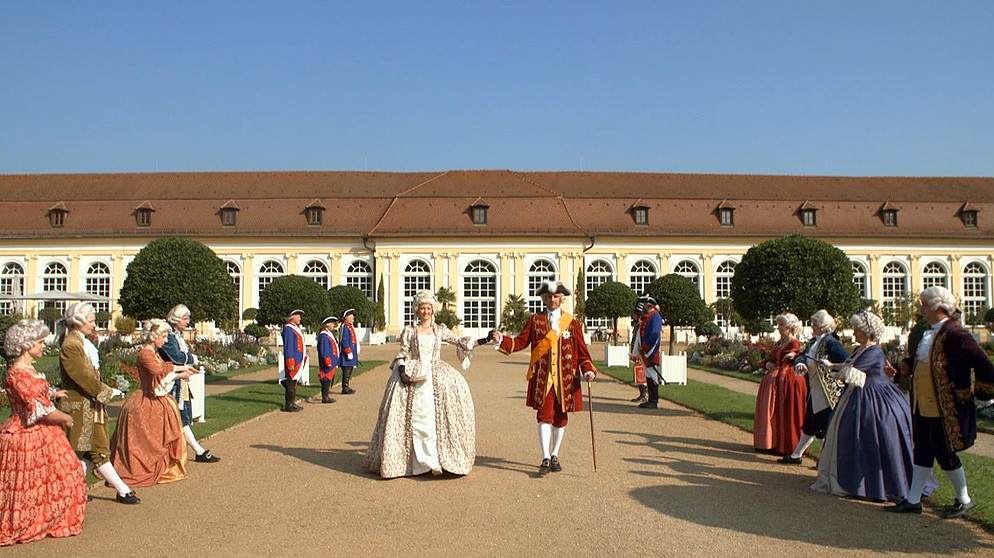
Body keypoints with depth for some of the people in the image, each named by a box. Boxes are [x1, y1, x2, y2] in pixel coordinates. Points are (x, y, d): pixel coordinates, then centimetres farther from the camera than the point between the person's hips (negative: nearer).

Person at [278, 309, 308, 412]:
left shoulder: (295, 328, 18)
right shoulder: (288, 329, -14)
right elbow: (288, 347, -18)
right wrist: (290, 363, -21)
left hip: (299, 360, 10)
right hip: (294, 361, -10)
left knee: (294, 383, 14)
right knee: (291, 383, -6)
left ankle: (291, 403, 20)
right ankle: (289, 405, -1)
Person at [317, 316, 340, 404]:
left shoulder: (329, 334, 17)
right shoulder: (323, 335, -16)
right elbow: (324, 350, -20)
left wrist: (335, 361, 24)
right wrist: (327, 361, -21)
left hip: (332, 362, 10)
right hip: (327, 363, -10)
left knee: (330, 379, 14)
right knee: (326, 379, -5)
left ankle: (327, 395, 22)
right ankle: (325, 397, -1)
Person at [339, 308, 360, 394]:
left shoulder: (350, 326, 17)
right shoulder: (345, 326, -14)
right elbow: (344, 341, -20)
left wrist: (355, 352, 23)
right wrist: (349, 352, -22)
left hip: (352, 352, 10)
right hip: (347, 353, -10)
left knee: (349, 370, 13)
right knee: (347, 370, -6)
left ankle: (346, 387, 20)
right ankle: (345, 388, -2)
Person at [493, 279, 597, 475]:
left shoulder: (572, 322, 6)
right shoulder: (535, 320, 7)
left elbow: (582, 350, 6)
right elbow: (521, 342, 0)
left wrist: (588, 370, -8)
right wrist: (502, 340, -16)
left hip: (566, 378, 1)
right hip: (542, 377, -1)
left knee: (560, 418, 10)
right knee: (544, 416, -9)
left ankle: (555, 456, 25)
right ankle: (546, 459, -6)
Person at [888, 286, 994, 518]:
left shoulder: (955, 334, -18)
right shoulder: (929, 334, 9)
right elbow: (916, 361, 24)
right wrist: (898, 369, 10)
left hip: (946, 410, -9)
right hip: (924, 407, 9)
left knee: (945, 454, 3)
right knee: (922, 453, 12)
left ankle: (964, 500, 24)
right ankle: (913, 501, 20)